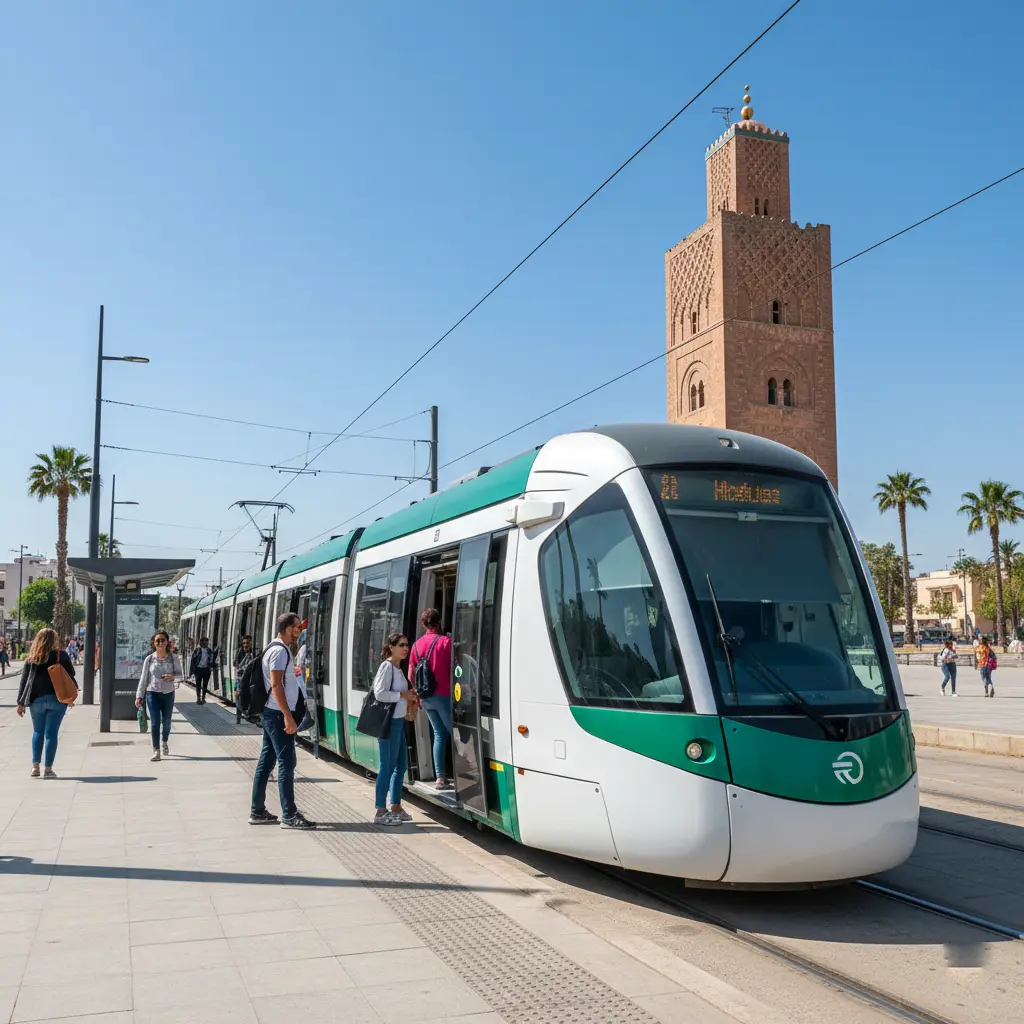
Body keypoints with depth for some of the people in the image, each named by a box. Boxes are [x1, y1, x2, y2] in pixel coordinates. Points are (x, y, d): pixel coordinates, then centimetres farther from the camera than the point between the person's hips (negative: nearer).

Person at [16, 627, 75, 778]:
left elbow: (24, 681, 4)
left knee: (37, 732, 17)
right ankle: (48, 768, 3)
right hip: (57, 699, -2)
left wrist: (21, 702, 7)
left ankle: (35, 766, 14)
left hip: (37, 700, 2)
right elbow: (71, 674, 2)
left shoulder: (31, 658, 2)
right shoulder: (61, 656, -4)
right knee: (51, 733, 2)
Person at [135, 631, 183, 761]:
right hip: (153, 693, -1)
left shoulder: (173, 658, -3)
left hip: (168, 693, 1)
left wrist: (172, 677, -25)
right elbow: (143, 678, 1)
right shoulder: (149, 659, -3)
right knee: (155, 722, -7)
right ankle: (156, 751, -3)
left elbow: (179, 674, -1)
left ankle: (165, 742, 41)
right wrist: (139, 696, 0)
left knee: (166, 721, 12)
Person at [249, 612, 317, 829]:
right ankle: (289, 816, -4)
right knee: (286, 763, -7)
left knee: (266, 761, 13)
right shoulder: (279, 651, -16)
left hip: (271, 713, 10)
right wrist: (288, 716, -25)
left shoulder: (280, 648, 15)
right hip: (278, 713, -10)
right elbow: (276, 685, -23)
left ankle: (257, 811, 19)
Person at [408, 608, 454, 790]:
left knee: (439, 734, 11)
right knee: (453, 733, 1)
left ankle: (440, 777, 6)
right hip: (443, 695, -6)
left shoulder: (416, 645, 9)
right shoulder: (445, 641, -8)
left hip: (426, 698, 6)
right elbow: (453, 669, -9)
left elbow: (410, 676, 11)